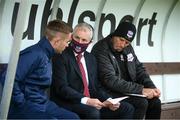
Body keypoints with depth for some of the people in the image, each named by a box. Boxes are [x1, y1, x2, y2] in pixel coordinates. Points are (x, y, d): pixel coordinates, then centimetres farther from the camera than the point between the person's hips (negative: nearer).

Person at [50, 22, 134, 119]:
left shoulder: (91, 59, 18)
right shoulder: (61, 56, -5)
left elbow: (96, 87, 17)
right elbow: (61, 87, -15)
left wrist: (108, 101, -3)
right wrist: (86, 100, -26)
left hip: (91, 103, 7)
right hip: (68, 103, -7)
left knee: (127, 109, -4)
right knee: (93, 112, -36)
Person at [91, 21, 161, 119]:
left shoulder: (128, 48, 8)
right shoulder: (101, 50, -17)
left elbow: (139, 68, 15)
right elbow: (111, 80, -25)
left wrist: (152, 88, -4)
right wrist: (140, 90, -26)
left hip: (129, 90, 8)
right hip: (109, 92, -8)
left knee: (155, 101, -8)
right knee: (141, 103, -25)